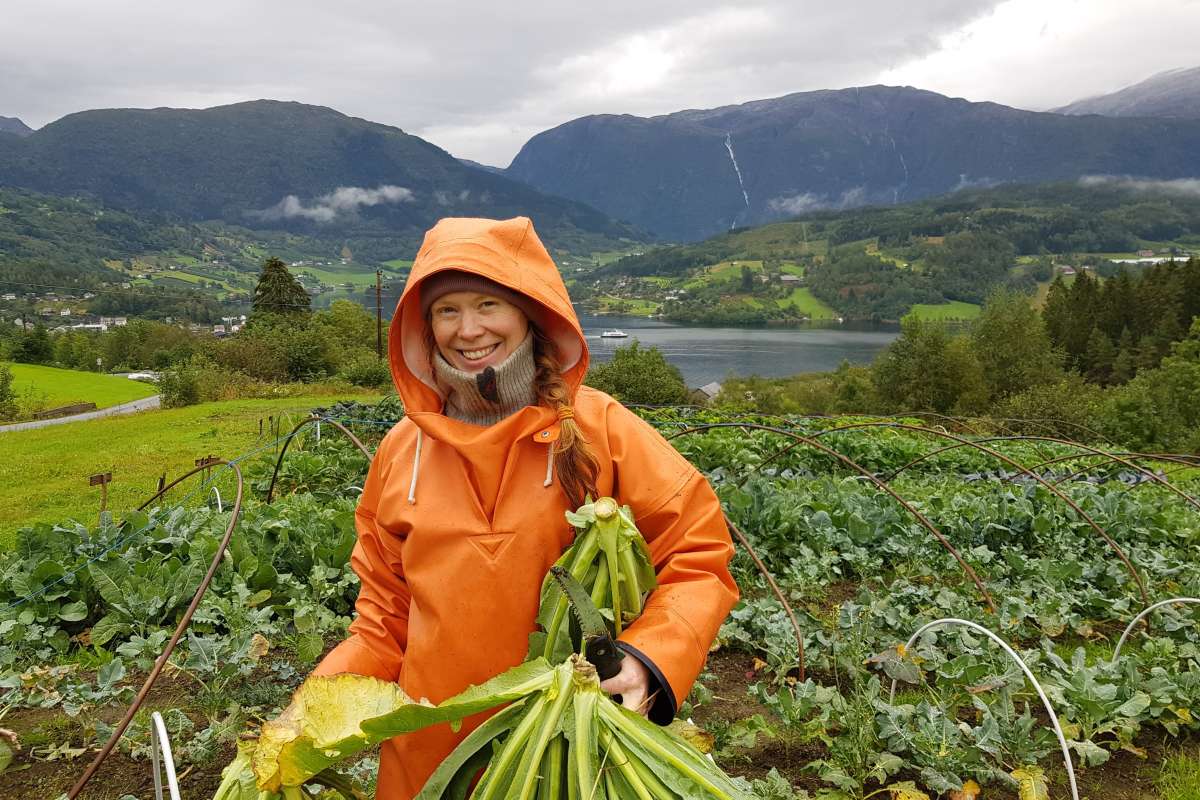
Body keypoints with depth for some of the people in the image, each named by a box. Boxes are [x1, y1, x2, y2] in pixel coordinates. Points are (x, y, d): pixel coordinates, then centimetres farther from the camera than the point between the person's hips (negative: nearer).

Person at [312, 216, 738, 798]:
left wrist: (650, 661, -24)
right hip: (429, 753, 3)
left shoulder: (599, 428, -10)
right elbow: (386, 620, 7)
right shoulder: (401, 452, -1)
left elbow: (698, 556, -9)